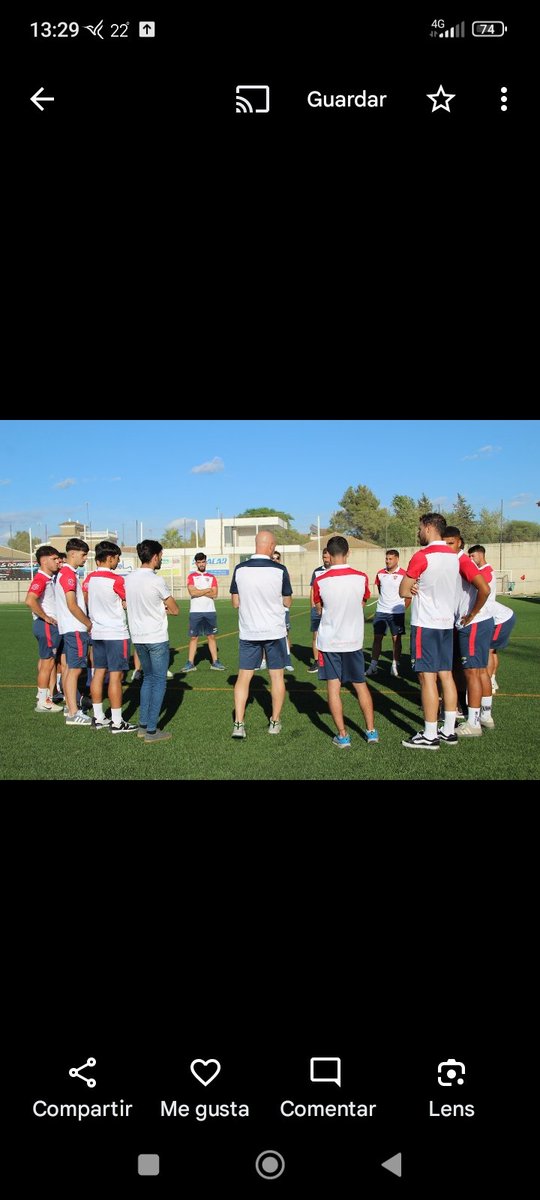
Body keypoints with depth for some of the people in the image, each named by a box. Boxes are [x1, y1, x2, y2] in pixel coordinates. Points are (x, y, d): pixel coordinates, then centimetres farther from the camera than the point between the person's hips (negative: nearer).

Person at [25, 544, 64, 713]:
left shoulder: (50, 578, 14)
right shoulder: (41, 578, -16)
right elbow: (30, 600, -30)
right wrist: (46, 617, -22)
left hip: (52, 625, 10)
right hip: (47, 625, -10)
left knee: (48, 662, 13)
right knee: (47, 663, -3)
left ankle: (47, 697, 21)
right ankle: (43, 702, 4)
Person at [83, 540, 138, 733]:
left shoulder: (89, 579, 5)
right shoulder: (116, 580, -15)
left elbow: (87, 602, 13)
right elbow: (128, 603, -6)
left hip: (97, 632, 7)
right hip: (116, 633, -7)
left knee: (98, 673, 11)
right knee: (115, 676, -4)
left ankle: (98, 718, 18)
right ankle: (117, 722, -1)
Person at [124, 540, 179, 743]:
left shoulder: (128, 579, 4)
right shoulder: (157, 581, -16)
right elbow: (175, 610, -8)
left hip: (138, 638, 7)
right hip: (157, 638, -7)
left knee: (148, 678, 19)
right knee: (159, 682, 1)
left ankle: (143, 725, 20)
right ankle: (151, 730, 1)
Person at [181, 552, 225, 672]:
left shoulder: (211, 577, 9)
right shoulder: (191, 576, 3)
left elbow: (214, 594, -3)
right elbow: (192, 592, -13)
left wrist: (199, 592, -9)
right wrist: (207, 590, -6)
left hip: (210, 611, 2)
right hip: (195, 612, -2)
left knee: (212, 636, 6)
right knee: (193, 637, 1)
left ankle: (215, 662, 11)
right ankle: (190, 663, 5)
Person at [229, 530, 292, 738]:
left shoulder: (240, 569, -5)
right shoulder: (279, 570, -11)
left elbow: (235, 602, 2)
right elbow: (287, 602, -1)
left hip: (248, 633, 2)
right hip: (274, 632, -1)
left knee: (244, 676, 7)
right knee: (276, 676, 11)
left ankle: (238, 724, 0)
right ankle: (275, 722, 19)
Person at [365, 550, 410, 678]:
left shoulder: (403, 574, -7)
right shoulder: (380, 574, 5)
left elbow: (409, 594, -1)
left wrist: (402, 608, -3)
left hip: (397, 612, -3)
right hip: (381, 611, 3)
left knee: (396, 638, 3)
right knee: (377, 637, 3)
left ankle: (395, 665, 12)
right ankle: (373, 665, 8)